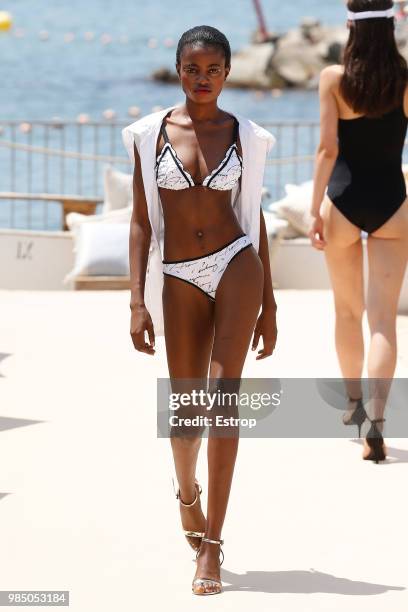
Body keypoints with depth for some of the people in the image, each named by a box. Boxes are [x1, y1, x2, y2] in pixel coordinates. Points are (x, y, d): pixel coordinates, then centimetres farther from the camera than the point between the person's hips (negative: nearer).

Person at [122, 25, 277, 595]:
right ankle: (188, 493, 42)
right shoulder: (150, 134, 2)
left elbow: (254, 217, 9)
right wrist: (137, 302, -4)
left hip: (236, 268, -1)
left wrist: (269, 305, 9)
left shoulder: (245, 136, 4)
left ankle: (211, 544, -11)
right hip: (179, 278, 1)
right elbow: (141, 221, 3)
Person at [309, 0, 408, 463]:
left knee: (347, 309, 19)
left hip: (343, 202, 0)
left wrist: (314, 211, -9)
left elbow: (328, 149, -11)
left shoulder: (333, 78, -7)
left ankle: (354, 402, 33)